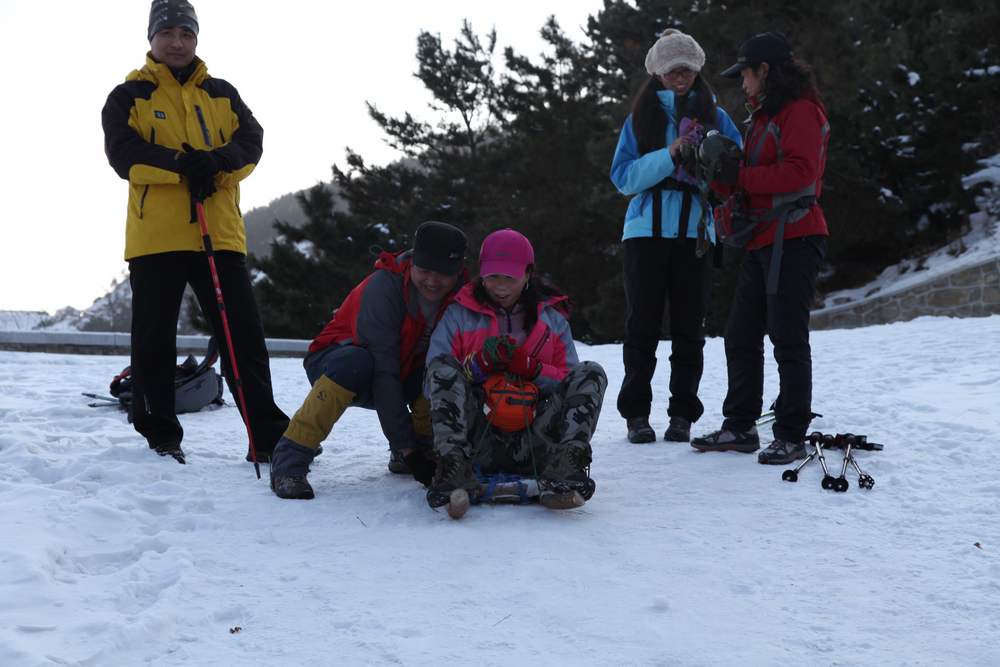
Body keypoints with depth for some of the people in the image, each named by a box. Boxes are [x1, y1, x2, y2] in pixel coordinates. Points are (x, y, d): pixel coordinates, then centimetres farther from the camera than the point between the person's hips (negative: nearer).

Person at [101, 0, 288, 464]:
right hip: (155, 236, -2)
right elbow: (123, 153, -7)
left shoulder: (222, 94, 17)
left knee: (244, 338, 0)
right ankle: (160, 437, 17)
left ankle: (268, 437, 4)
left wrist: (216, 162, -17)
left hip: (220, 234, 2)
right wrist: (183, 165, -20)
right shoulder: (129, 96, 8)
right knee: (154, 342, 4)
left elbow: (251, 142, 4)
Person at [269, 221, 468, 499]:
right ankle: (289, 460, -31)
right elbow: (382, 371, -33)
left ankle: (425, 443, 1)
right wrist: (405, 445, -36)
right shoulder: (384, 286, -29)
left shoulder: (460, 294, -12)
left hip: (403, 375, 5)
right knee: (356, 362, -39)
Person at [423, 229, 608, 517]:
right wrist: (479, 363, -10)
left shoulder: (552, 317, 18)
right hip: (477, 444, -1)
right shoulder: (459, 315, 14)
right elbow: (433, 383, 6)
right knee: (442, 366, -23)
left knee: (591, 372, -17)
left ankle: (566, 464, -42)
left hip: (533, 444, 1)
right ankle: (455, 467, -45)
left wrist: (530, 368, -9)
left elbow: (570, 384, 9)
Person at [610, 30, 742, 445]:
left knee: (689, 326, 1)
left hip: (695, 232, 0)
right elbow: (624, 177, -2)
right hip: (646, 230, 0)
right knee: (643, 324, 0)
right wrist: (671, 154, -14)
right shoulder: (640, 117, 9)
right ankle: (636, 414, 6)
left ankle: (682, 414, 6)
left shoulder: (714, 116, 10)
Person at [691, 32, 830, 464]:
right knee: (741, 336, 10)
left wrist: (740, 176, -17)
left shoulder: (801, 111, -8)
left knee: (788, 339, -8)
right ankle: (740, 427, 17)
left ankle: (791, 436, -3)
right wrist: (720, 172, 5)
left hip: (793, 238, -10)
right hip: (762, 241, 10)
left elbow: (800, 172, -21)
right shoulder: (764, 116, 24)